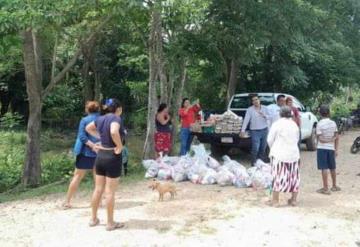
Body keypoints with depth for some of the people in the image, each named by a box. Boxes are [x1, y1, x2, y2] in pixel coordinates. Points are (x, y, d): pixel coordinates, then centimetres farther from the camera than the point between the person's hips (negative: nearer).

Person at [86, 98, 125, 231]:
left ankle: (93, 219, 26)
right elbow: (114, 132, -36)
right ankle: (110, 223, 10)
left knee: (98, 189, 15)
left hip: (100, 155, 7)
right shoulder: (116, 118, -15)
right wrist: (120, 146, -22)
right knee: (110, 192, 1)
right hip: (113, 157, -7)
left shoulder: (100, 119, 7)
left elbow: (88, 128, 25)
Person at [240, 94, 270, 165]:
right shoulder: (250, 110, -5)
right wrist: (243, 130, -19)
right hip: (255, 131, -4)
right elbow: (246, 120, -11)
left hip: (264, 130, 4)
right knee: (255, 149, -10)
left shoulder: (264, 108, 6)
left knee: (263, 148, 10)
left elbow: (269, 117, 8)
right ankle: (254, 163, 1)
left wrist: (264, 115, -13)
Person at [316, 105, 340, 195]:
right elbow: (336, 137, 4)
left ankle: (325, 188, 1)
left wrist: (327, 140, -1)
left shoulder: (319, 124, -11)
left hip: (322, 148, -4)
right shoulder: (333, 123, 2)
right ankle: (334, 186, 28)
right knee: (332, 168, 16)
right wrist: (336, 149, 8)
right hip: (331, 148, 5)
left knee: (324, 168, -2)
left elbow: (320, 139, -15)